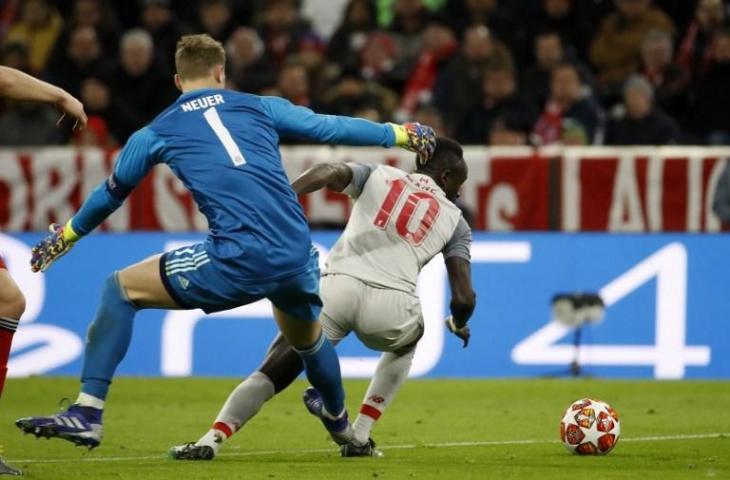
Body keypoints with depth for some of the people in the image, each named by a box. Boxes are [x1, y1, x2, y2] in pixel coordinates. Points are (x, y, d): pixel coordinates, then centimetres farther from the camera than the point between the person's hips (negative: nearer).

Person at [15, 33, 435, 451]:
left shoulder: (155, 134, 14)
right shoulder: (261, 107, 17)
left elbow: (110, 196, 28)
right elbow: (333, 128, 22)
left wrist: (65, 237, 46)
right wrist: (401, 134, 38)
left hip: (238, 260, -4)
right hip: (298, 256, 4)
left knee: (121, 289, 10)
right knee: (306, 336, 36)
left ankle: (88, 413, 0)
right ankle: (341, 426, 57)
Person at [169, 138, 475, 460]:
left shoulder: (378, 176, 25)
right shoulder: (454, 220, 22)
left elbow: (329, 172, 2)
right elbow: (464, 298, 14)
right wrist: (458, 324, 37)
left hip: (336, 287, 0)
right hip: (389, 302, 0)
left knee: (274, 371, 6)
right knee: (406, 341, 35)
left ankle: (210, 441, -15)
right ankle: (359, 438, 24)